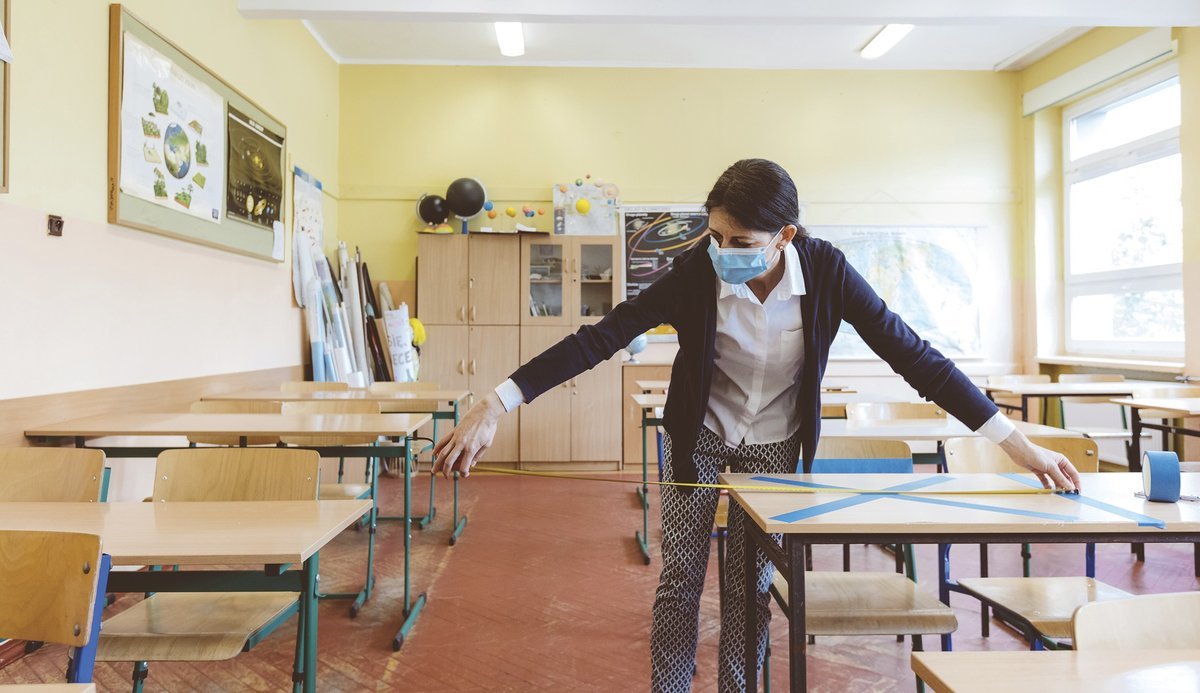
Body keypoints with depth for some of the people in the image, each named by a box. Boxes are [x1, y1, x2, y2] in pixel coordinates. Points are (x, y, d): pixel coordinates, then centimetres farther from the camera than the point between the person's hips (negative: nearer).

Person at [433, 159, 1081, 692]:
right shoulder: (695, 273, -27)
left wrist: (1016, 441, -18)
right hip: (698, 435, -1)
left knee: (751, 584, 9)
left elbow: (911, 353, -18)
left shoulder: (827, 270, -23)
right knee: (679, 580, 4)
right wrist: (494, 407, -32)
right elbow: (598, 338, -28)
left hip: (774, 443, 1)